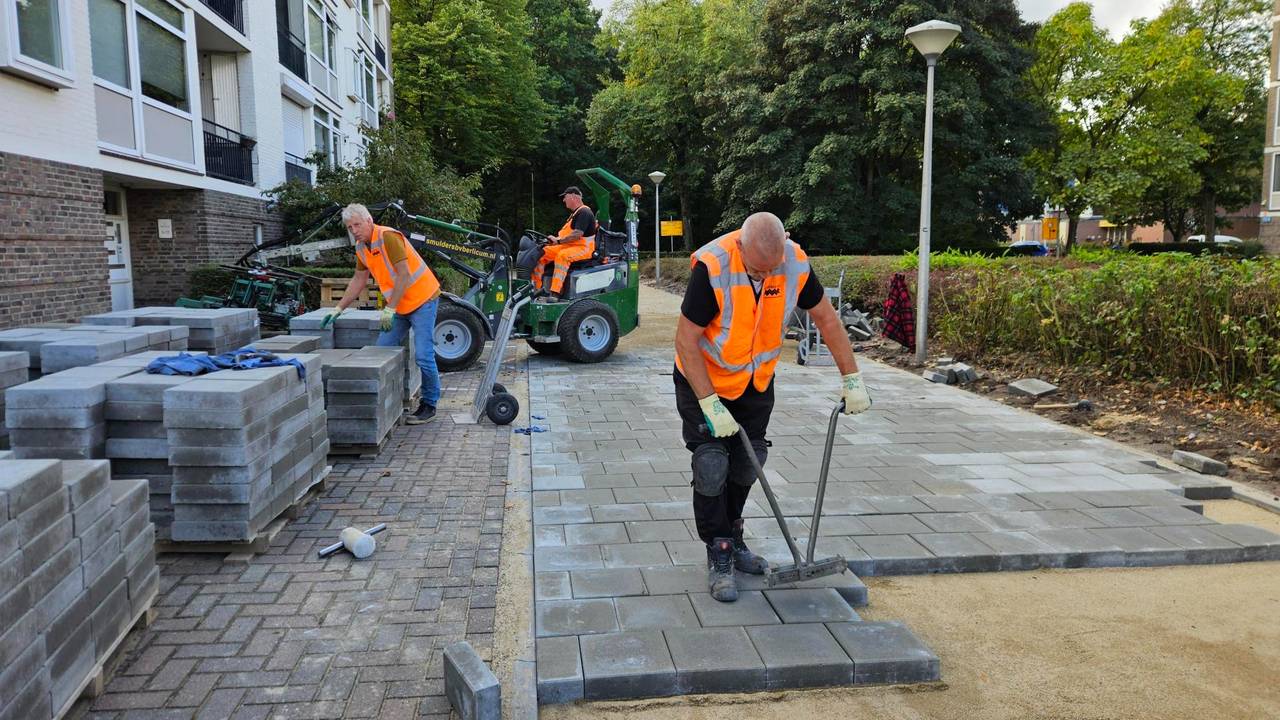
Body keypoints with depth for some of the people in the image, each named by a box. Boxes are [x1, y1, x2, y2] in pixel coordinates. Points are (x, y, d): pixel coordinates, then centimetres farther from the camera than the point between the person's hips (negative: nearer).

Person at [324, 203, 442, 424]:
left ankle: (429, 404, 5)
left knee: (423, 355, -10)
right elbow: (359, 280, 17)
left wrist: (390, 309, -24)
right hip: (399, 306, 9)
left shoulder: (388, 237, -20)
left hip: (422, 299, -9)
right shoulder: (361, 247, 7)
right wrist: (338, 309, 13)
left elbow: (404, 275, -25)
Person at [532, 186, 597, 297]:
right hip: (568, 246, 10)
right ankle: (536, 287, -8)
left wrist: (558, 241, -23)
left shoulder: (584, 212, -12)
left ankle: (555, 292, -42)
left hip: (583, 248, -10)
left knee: (562, 256, -38)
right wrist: (555, 239, 8)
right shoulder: (574, 213, 22)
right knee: (542, 253, -3)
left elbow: (578, 234, -23)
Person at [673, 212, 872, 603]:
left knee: (747, 464, 10)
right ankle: (718, 556, 6)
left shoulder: (796, 263, -18)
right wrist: (710, 405, -27)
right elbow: (686, 341, -26)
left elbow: (826, 318, -4)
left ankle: (732, 539, 30)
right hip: (703, 379, -4)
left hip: (757, 381, 5)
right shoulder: (712, 266, -32)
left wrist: (852, 379, -4)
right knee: (711, 465, -9)